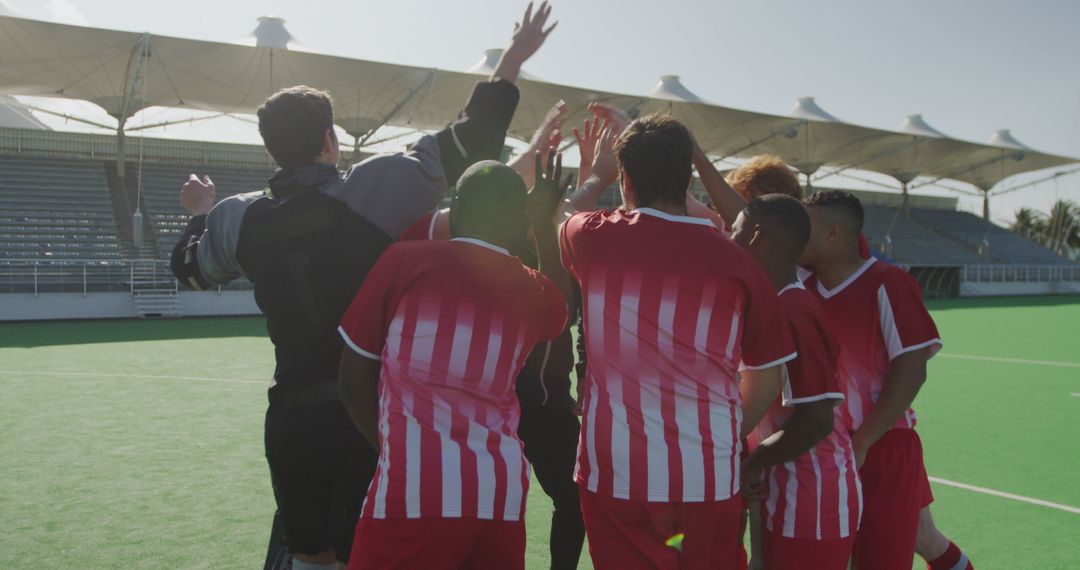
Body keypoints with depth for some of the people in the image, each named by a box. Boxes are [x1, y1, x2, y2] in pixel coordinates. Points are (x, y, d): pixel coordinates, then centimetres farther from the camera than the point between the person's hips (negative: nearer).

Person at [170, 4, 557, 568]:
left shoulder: (238, 218, 1)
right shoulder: (373, 185, -13)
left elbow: (190, 266, 22)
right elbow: (468, 142, -8)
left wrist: (201, 213, 43)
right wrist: (513, 58, 4)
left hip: (291, 419, 4)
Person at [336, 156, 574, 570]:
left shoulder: (404, 260, -1)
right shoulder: (533, 289, 8)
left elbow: (353, 383, 5)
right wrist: (545, 221, 41)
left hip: (414, 490, -3)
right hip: (502, 494, 4)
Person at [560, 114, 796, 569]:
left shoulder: (593, 239, -5)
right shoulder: (737, 264, -5)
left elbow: (557, 226, 21)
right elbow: (767, 382, 4)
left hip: (615, 474, 0)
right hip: (708, 479, 0)